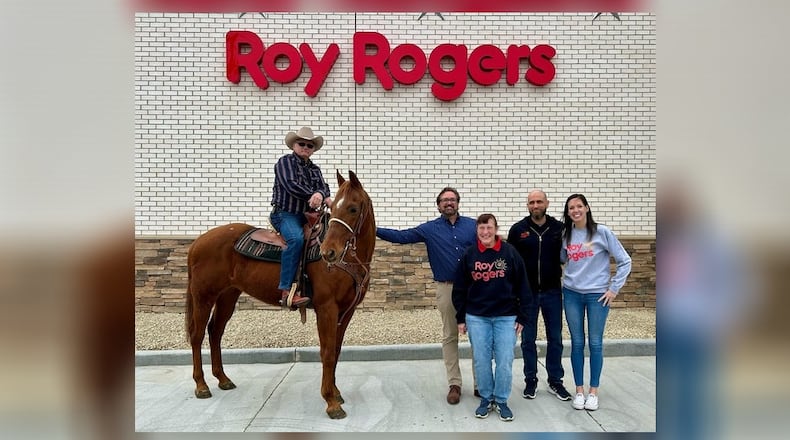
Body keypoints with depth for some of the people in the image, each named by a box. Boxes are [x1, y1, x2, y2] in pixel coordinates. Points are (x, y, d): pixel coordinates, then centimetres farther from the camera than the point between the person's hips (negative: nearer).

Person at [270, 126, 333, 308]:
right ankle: (287, 291, -37)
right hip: (285, 213, -7)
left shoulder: (315, 169, 22)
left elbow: (324, 187, 5)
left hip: (308, 215, 7)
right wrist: (314, 196, -17)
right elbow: (291, 185, -13)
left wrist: (320, 194, -20)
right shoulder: (285, 162, 3)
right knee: (296, 239, -35)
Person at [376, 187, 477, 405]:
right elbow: (401, 236, -3)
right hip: (447, 288, 0)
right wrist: (374, 230, -14)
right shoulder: (429, 229, 3)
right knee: (449, 336, 8)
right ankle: (454, 384, 20)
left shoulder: (473, 225, 5)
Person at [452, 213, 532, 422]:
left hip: (506, 317, -1)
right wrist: (460, 318, 3)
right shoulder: (469, 255, -1)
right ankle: (486, 399, 25)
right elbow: (459, 289, 4)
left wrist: (522, 316, -3)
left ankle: (501, 400, 21)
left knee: (505, 361, 2)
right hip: (476, 317, 1)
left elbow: (522, 286, -1)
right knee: (481, 361, 6)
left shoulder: (510, 252, -5)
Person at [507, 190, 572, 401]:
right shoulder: (518, 229, -3)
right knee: (528, 339, 8)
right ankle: (531, 381, 21)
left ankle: (555, 381, 23)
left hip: (552, 291, 1)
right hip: (527, 292, -1)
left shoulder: (559, 228, 0)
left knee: (555, 338, 9)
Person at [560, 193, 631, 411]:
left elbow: (624, 261, -4)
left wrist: (614, 288, -6)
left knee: (595, 343, 5)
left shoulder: (602, 232, -6)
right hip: (572, 294, 3)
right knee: (577, 343, 8)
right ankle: (579, 390, 20)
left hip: (597, 294, -3)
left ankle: (593, 391, 19)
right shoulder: (566, 235, 4)